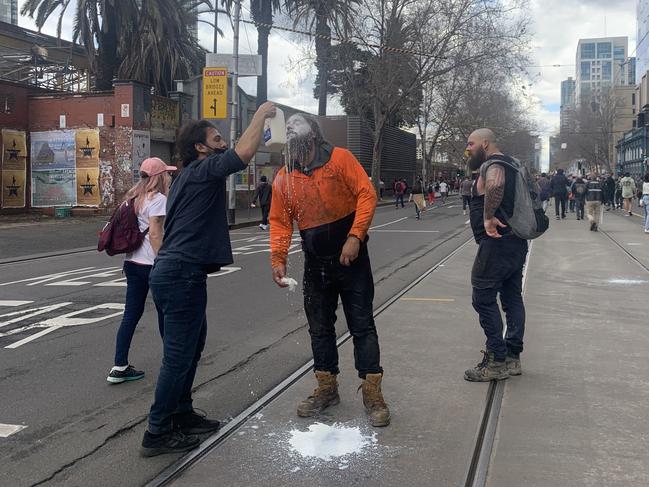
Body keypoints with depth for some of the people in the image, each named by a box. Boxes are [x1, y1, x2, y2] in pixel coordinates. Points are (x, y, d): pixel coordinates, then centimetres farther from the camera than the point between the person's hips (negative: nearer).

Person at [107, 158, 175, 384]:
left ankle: (120, 367, 4)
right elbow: (154, 233, -19)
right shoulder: (158, 199, -11)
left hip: (132, 262, 8)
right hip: (150, 263, -8)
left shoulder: (134, 198, 14)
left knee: (131, 315, 7)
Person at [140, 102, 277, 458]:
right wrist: (260, 114, -11)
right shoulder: (203, 170, -10)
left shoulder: (189, 176, 21)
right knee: (179, 355, -5)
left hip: (176, 271, 11)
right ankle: (157, 434, 2)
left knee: (191, 345, 20)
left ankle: (181, 414, 31)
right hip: (182, 274, -11)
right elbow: (243, 153, -24)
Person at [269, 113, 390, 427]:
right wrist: (278, 259, -12)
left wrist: (355, 237, -23)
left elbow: (367, 194, -14)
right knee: (320, 328, 12)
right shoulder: (284, 179, 1)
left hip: (351, 258, -4)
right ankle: (326, 389, 26)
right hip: (316, 265, 4)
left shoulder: (340, 159, -9)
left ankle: (372, 393, 8)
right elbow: (280, 222, 1)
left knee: (362, 325, 0)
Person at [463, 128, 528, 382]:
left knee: (484, 298, -5)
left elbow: (495, 185, -39)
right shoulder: (509, 164, 18)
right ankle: (512, 357, 17)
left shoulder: (492, 165, -14)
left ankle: (496, 361, -3)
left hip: (497, 243, -10)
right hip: (515, 242, 10)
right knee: (512, 298, 11)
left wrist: (488, 216, -30)